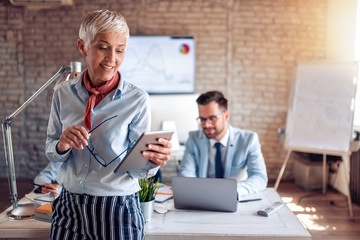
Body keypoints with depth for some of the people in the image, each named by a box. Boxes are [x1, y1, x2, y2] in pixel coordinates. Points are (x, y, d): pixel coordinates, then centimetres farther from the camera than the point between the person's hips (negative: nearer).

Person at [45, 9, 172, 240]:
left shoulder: (137, 99, -11)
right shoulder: (64, 93, -2)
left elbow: (136, 168, -7)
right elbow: (51, 151, 6)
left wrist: (152, 161, -29)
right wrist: (62, 146, -16)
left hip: (117, 209, -2)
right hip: (69, 206, 3)